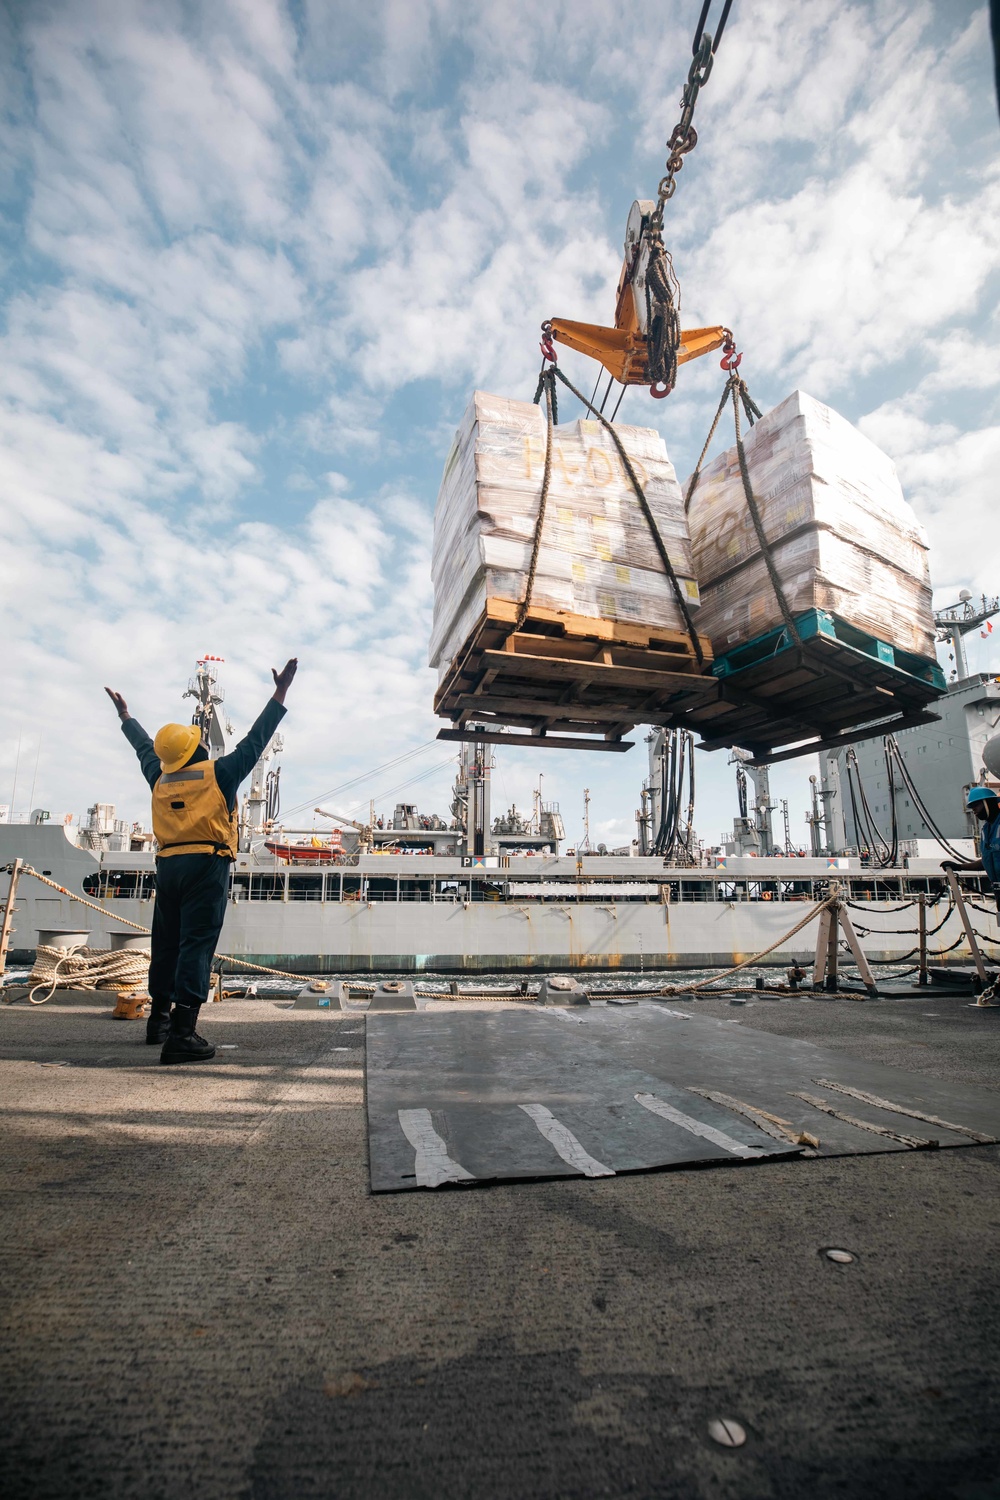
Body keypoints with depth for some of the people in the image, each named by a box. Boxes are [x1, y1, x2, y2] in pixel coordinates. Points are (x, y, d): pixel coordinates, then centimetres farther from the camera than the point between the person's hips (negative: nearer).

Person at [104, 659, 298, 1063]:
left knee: (166, 943, 18)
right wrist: (280, 694, 1)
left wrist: (126, 716, 48)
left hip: (168, 866, 6)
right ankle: (181, 1032, -12)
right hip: (207, 865, -6)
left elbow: (144, 747, 30)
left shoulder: (159, 778, 12)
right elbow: (256, 739, -3)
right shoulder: (218, 773, -4)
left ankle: (159, 1018, 33)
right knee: (196, 945, -8)